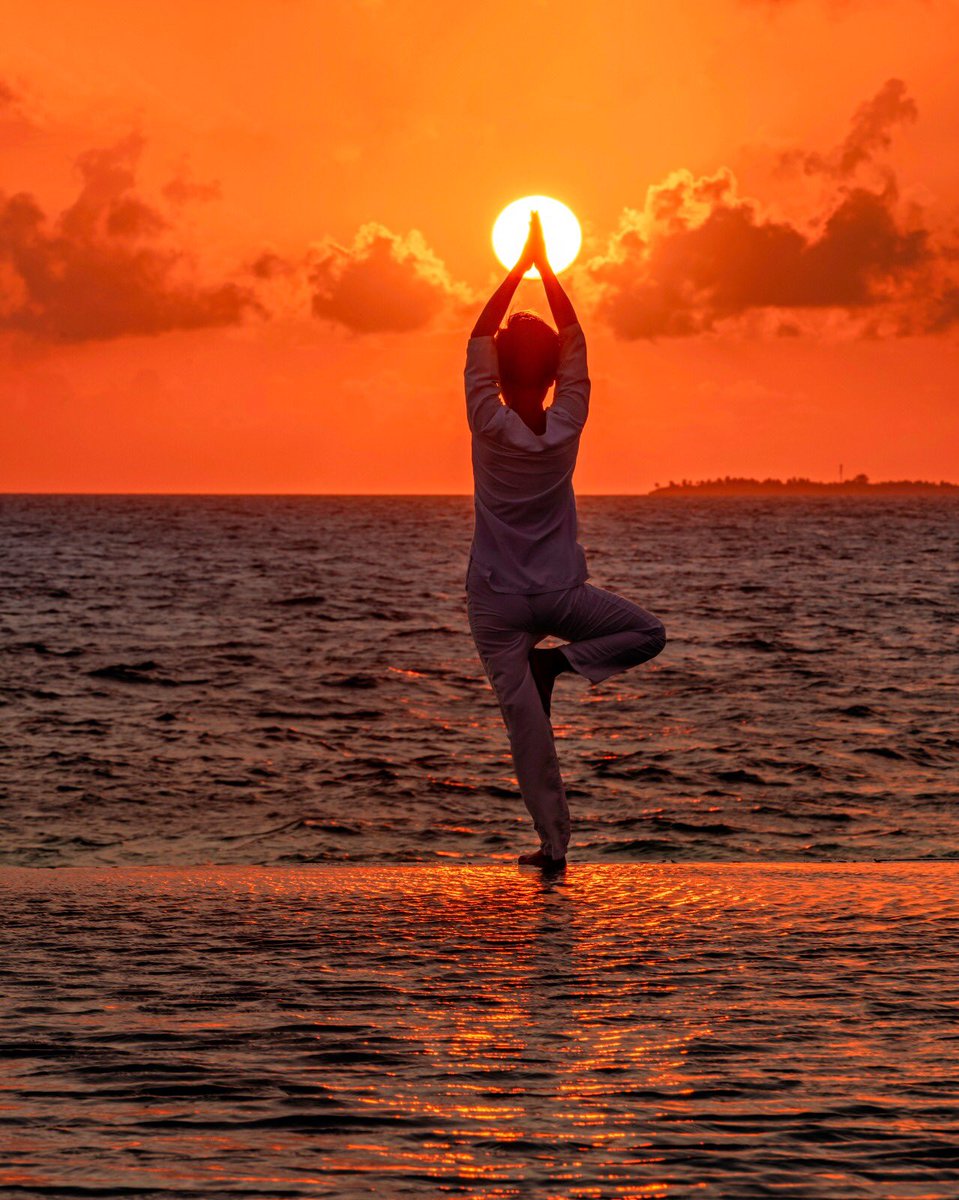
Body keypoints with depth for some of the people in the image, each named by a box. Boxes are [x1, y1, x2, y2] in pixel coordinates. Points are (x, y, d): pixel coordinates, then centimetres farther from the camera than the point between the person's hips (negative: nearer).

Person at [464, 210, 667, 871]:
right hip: (562, 593, 0)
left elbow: (479, 341, -3)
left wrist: (520, 266, 0)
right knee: (649, 632, 19)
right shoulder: (566, 427, -8)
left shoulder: (490, 427, -13)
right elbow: (576, 345, 2)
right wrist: (546, 268, 5)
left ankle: (554, 841, -8)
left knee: (527, 722, -1)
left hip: (497, 602, 0)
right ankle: (559, 661, -3)